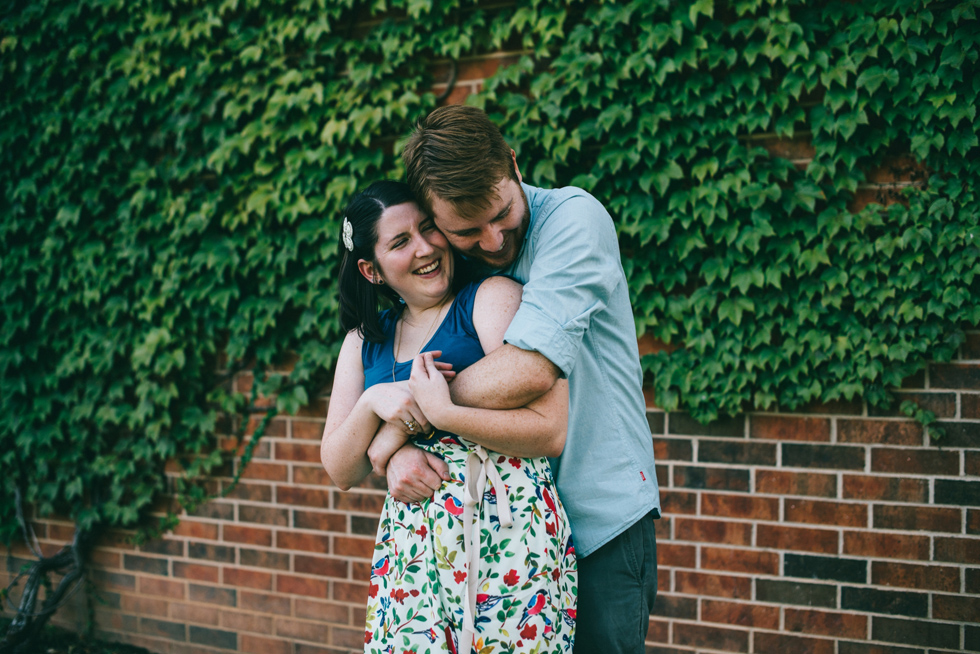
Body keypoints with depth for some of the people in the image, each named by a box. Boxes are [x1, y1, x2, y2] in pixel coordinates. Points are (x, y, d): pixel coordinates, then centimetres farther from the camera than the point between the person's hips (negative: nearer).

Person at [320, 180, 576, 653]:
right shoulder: (365, 341, 15)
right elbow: (340, 472, 11)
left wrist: (441, 413, -17)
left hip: (504, 532, -5)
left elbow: (550, 432, -13)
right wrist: (374, 403, -6)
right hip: (410, 539, 5)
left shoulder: (494, 298, -3)